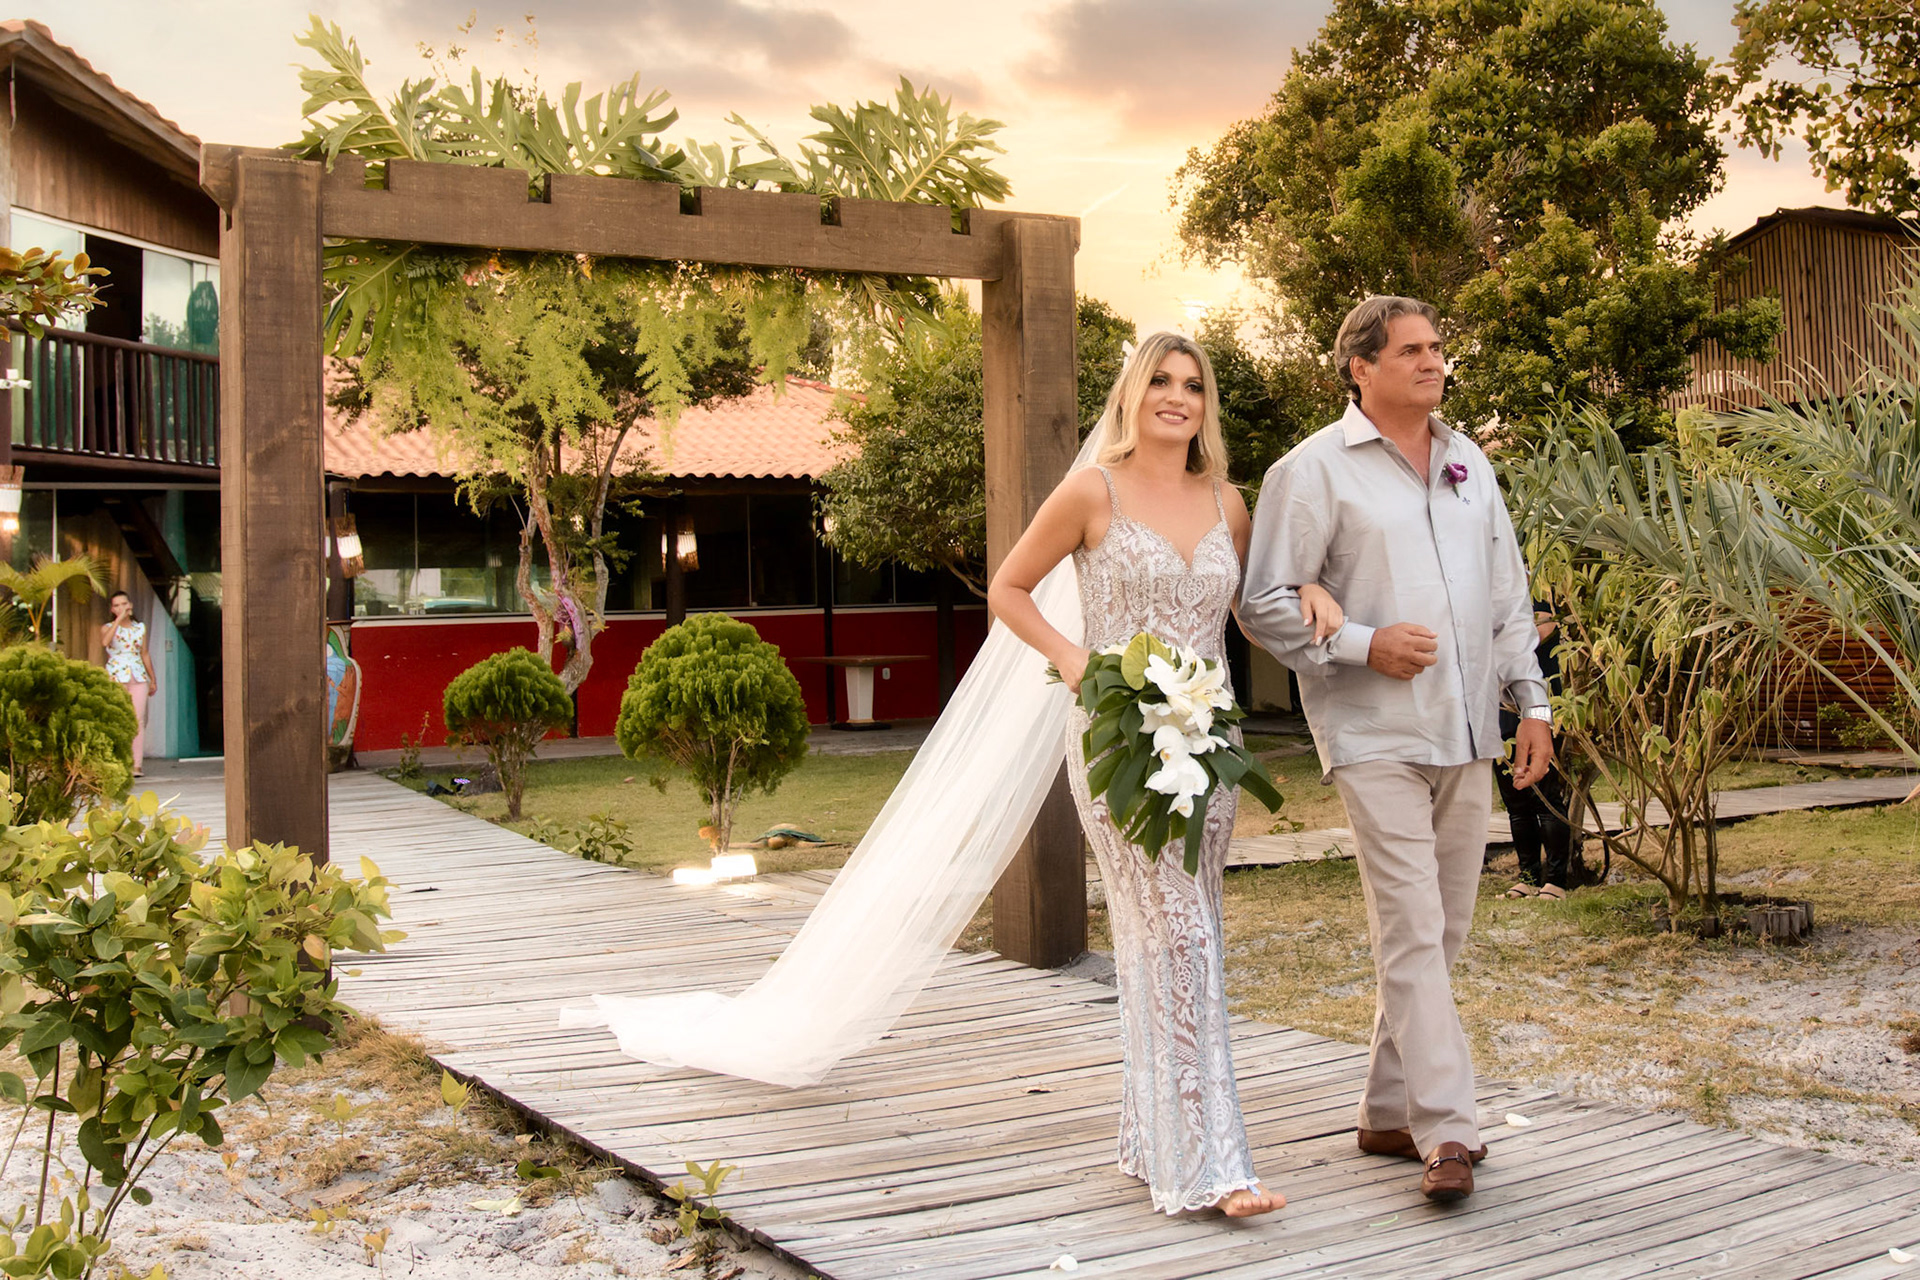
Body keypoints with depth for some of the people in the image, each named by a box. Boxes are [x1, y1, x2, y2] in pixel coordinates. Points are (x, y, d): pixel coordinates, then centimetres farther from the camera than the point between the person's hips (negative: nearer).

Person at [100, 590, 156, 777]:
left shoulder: (140, 627, 14)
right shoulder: (108, 627, 4)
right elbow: (105, 641, -20)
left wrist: (153, 679, 18)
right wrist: (119, 619, -17)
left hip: (138, 677, 2)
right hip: (116, 677, -2)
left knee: (138, 721, -4)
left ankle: (137, 764, -3)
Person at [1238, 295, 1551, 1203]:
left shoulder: (1468, 463, 16)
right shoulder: (1314, 470, -3)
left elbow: (1509, 594, 19)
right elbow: (1265, 606, -6)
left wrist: (1532, 703, 12)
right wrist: (1363, 643, -15)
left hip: (1465, 734, 7)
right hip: (1375, 735, -6)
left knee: (1441, 931, 10)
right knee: (1412, 933, -10)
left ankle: (1389, 1112, 22)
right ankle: (1445, 1133, -7)